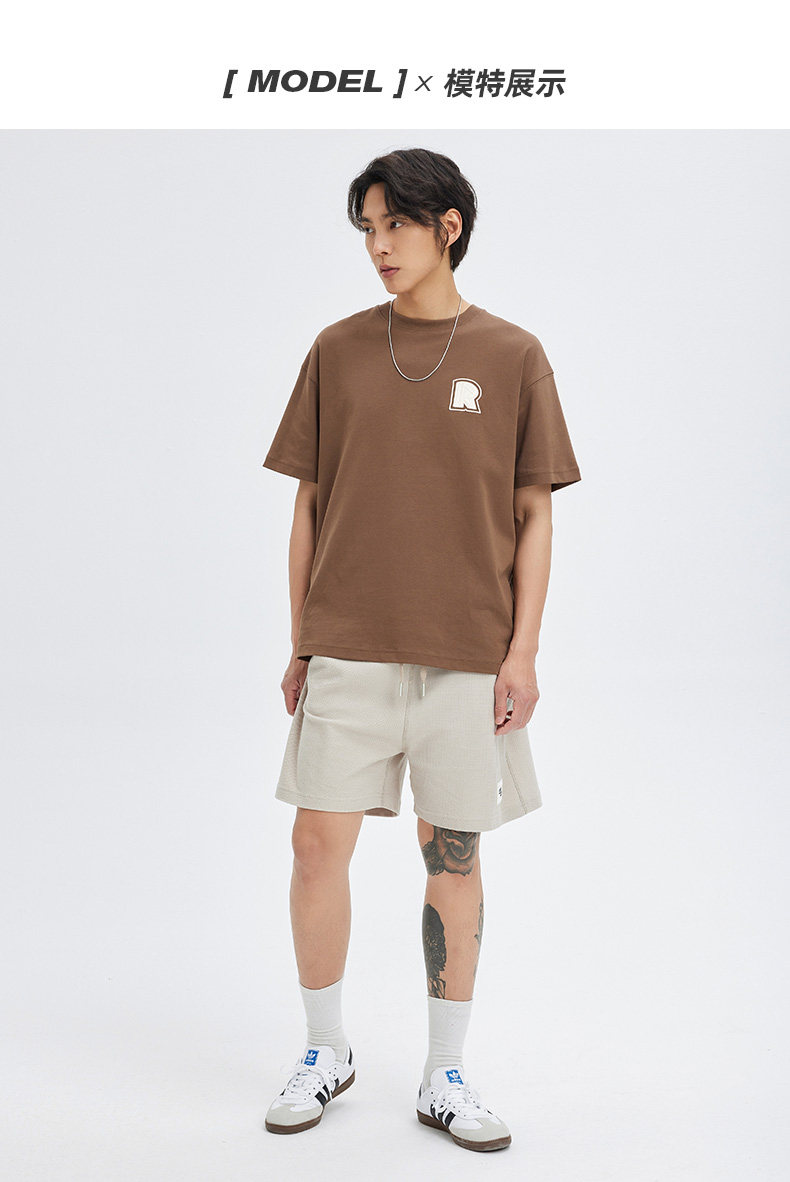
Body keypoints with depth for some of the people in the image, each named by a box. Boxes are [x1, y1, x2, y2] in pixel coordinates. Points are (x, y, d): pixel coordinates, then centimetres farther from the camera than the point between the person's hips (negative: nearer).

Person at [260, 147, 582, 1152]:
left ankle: (445, 1079, 19)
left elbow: (534, 515, 4)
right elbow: (310, 504, 9)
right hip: (348, 648, 1)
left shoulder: (512, 356, 3)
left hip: (468, 654, -1)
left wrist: (523, 649, -3)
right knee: (320, 841, 1)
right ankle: (325, 1052, 22)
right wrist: (300, 645, 7)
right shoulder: (339, 351, 7)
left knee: (453, 856, 5)